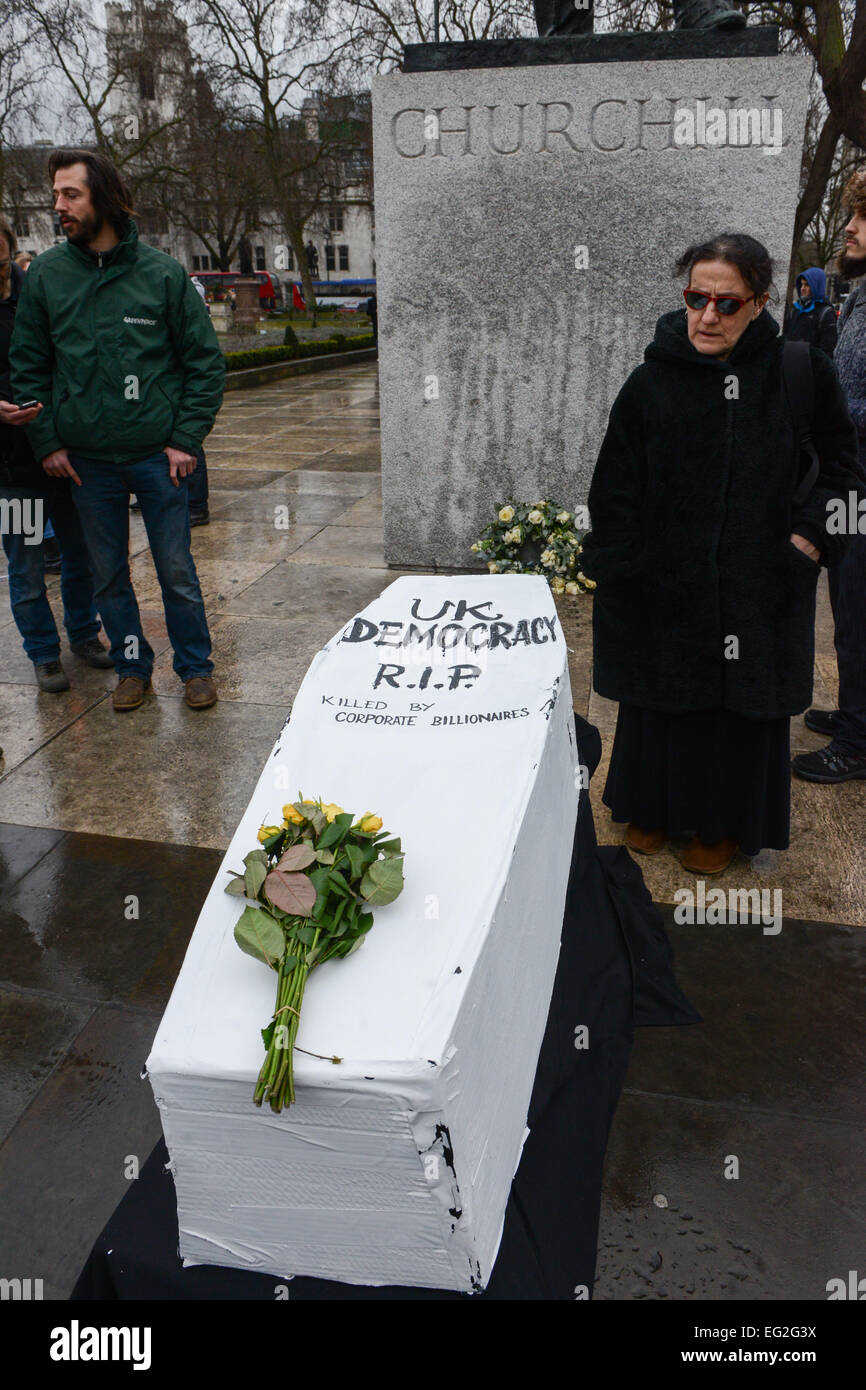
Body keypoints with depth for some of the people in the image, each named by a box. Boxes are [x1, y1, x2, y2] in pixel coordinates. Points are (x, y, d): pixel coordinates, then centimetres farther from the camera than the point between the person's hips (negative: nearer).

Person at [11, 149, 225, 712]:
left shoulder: (162, 272, -3)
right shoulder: (46, 274, 3)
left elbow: (206, 361, 0)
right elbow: (28, 366, 9)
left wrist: (186, 439, -7)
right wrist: (47, 441, 0)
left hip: (158, 455, -2)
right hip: (86, 460, 3)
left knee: (177, 573, 4)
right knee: (109, 575, 11)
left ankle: (196, 667, 21)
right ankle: (132, 666, 28)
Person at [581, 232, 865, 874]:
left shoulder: (802, 374, -6)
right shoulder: (651, 383, -6)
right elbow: (616, 491, -3)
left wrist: (807, 539, -10)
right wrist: (613, 573, -6)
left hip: (758, 587, 0)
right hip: (664, 586, 1)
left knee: (744, 701, 12)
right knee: (661, 698, 15)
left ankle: (726, 822, 33)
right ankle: (653, 805, 38)